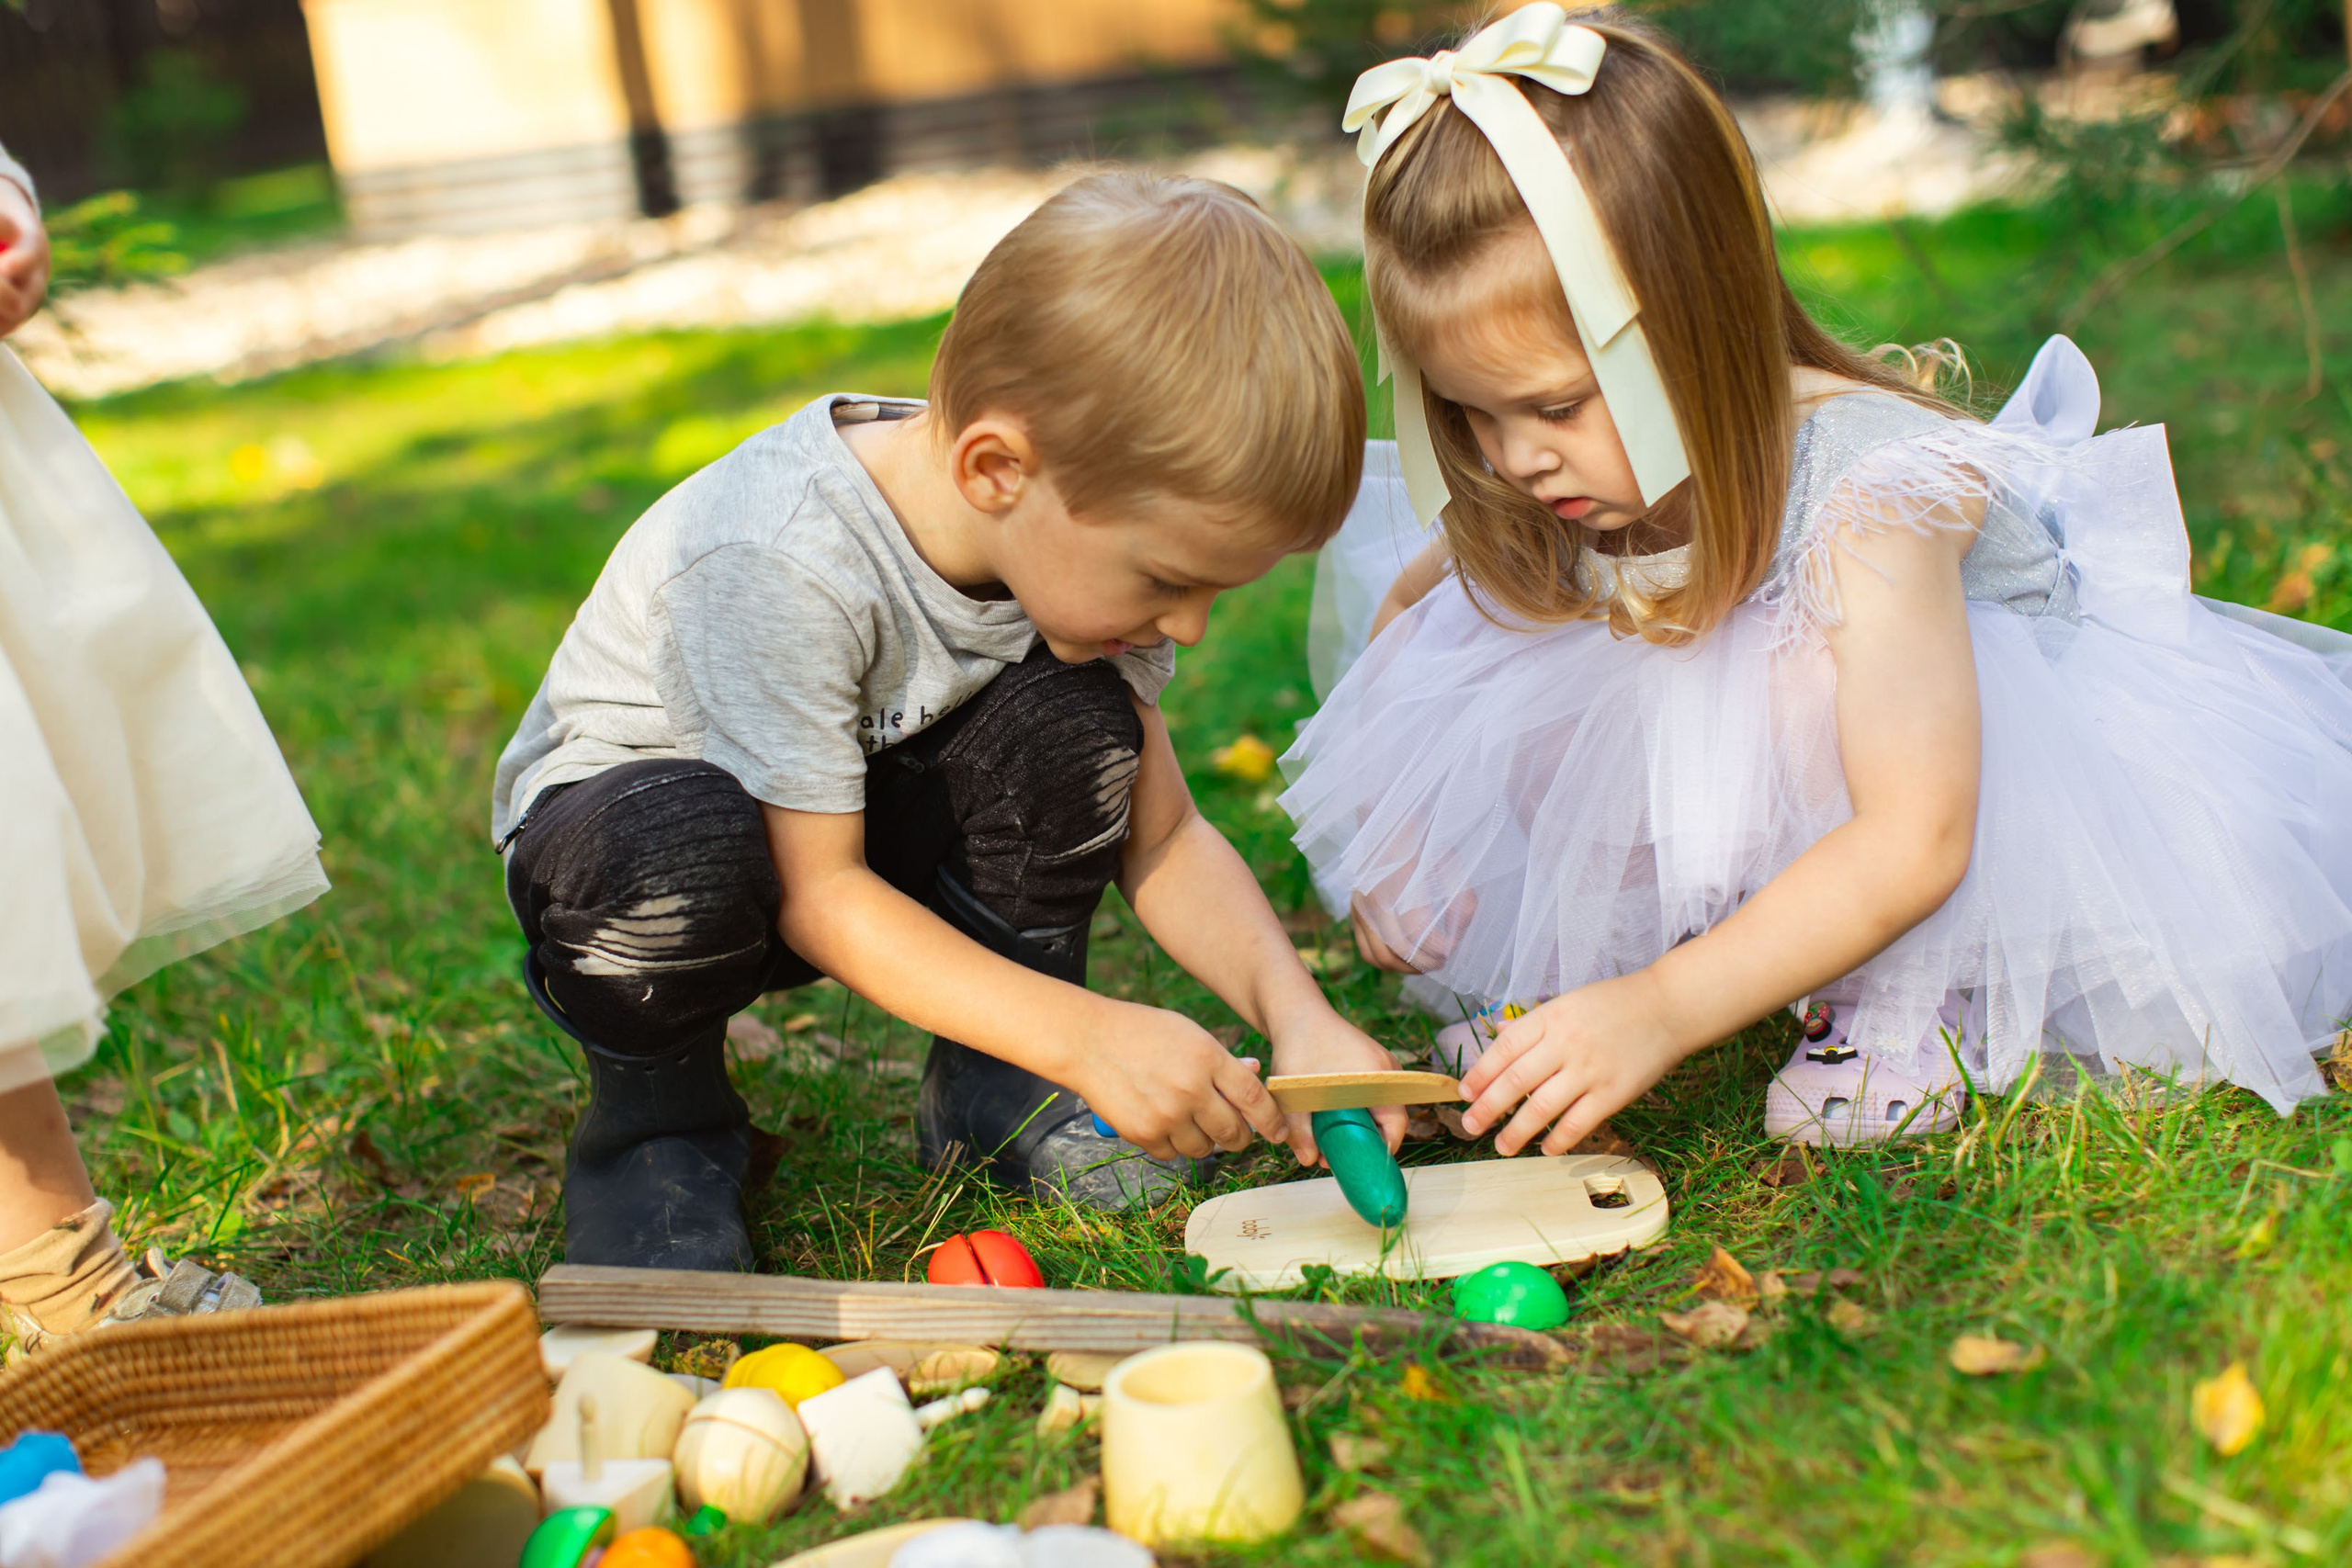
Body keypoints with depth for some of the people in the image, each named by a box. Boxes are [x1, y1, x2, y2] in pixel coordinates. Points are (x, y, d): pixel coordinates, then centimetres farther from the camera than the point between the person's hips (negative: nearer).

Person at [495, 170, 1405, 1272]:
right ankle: (655, 1112, -8)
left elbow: (1161, 834, -8)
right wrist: (1083, 1035, -36)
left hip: (859, 797, 5)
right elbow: (817, 894, -30)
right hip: (614, 800, -5)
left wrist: (1292, 1009, -25)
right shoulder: (783, 565, -37)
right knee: (678, 846, -40)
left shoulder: (1080, 529, -16)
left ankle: (990, 1090, -1)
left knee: (1074, 725, -22)